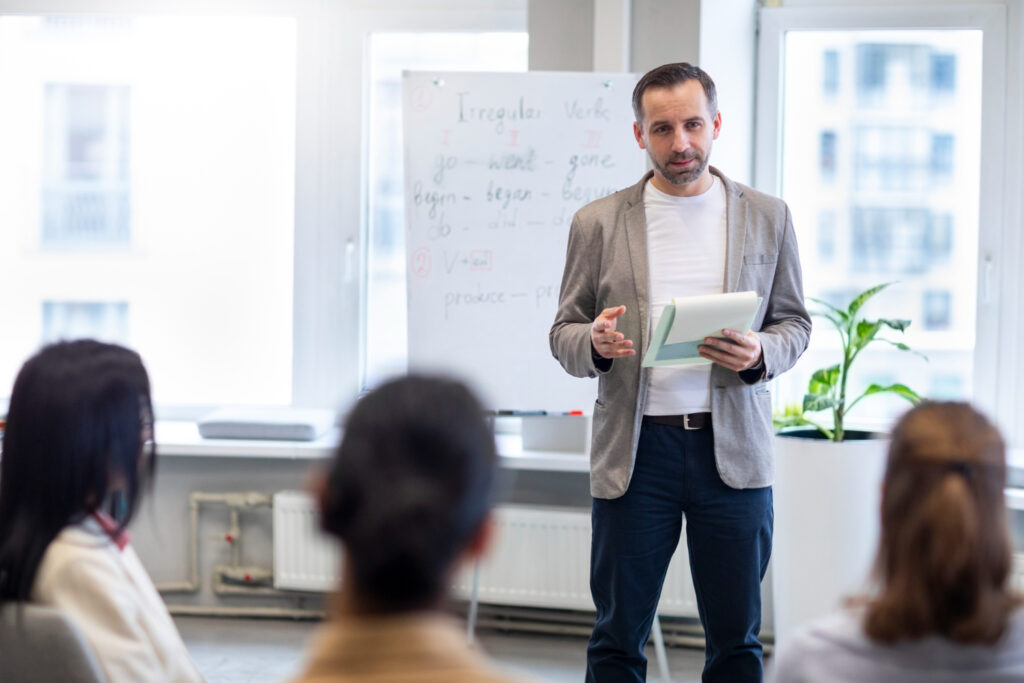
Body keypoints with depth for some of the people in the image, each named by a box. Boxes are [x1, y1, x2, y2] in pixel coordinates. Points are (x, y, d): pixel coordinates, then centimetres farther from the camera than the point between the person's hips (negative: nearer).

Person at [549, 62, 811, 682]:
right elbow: (563, 334, 7)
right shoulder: (598, 223, 5)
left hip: (732, 449, 1)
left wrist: (759, 354, -12)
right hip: (636, 450, 0)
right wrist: (595, 343, -16)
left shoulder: (768, 217, 7)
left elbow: (795, 323, 11)